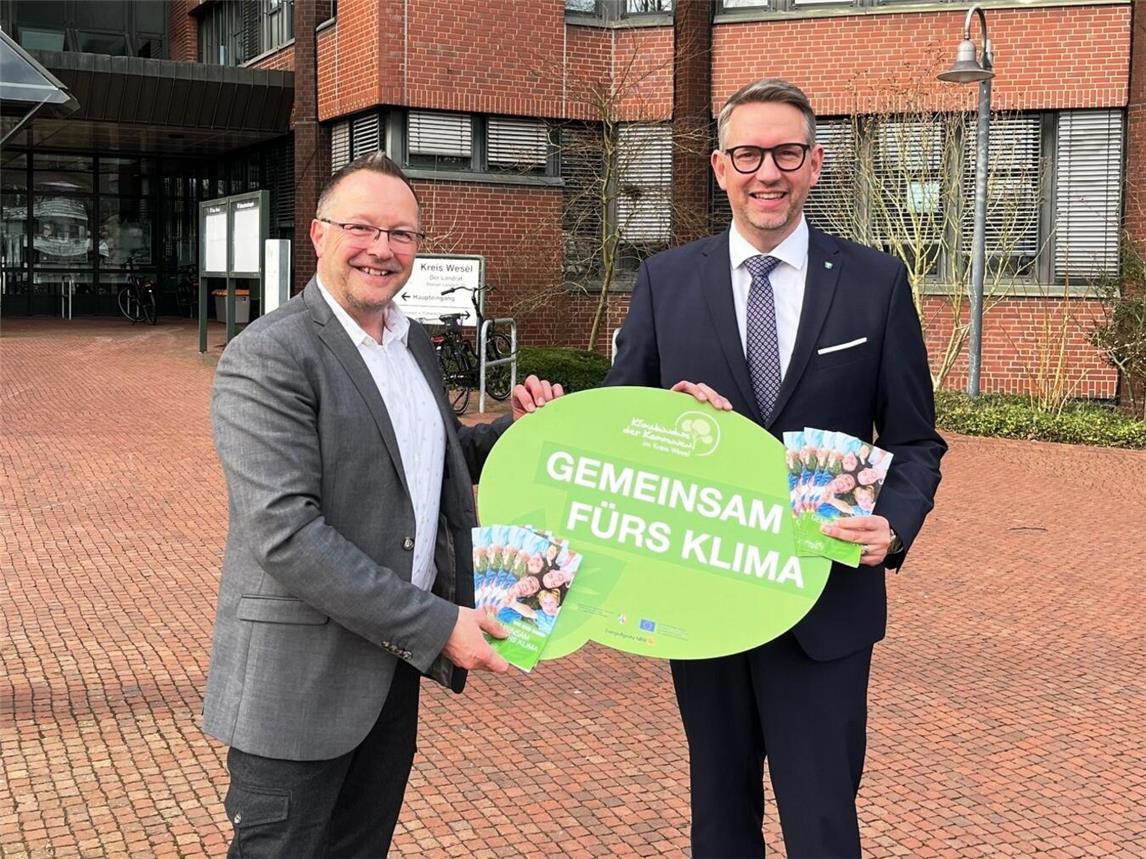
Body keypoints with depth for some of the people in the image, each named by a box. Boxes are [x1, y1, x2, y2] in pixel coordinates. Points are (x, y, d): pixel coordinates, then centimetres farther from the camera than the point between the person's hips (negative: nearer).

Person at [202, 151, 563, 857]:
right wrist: (435, 625, -23)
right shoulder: (268, 357, -17)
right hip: (302, 679, -7)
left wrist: (519, 427, 2)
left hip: (394, 660, 8)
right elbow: (286, 534, -24)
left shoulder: (413, 342, 9)